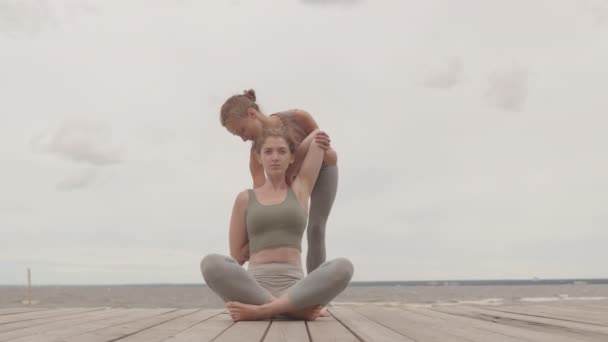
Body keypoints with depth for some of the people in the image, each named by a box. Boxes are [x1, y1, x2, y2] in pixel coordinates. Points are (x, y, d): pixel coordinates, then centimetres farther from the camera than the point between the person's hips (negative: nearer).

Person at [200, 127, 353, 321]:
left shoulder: (300, 188, 17)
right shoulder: (245, 199, 15)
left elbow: (319, 135, 20)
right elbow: (236, 257, 16)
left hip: (294, 291, 0)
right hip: (254, 291, 0)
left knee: (343, 267, -31)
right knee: (211, 264, -33)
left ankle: (260, 311, -29)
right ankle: (296, 309, -28)